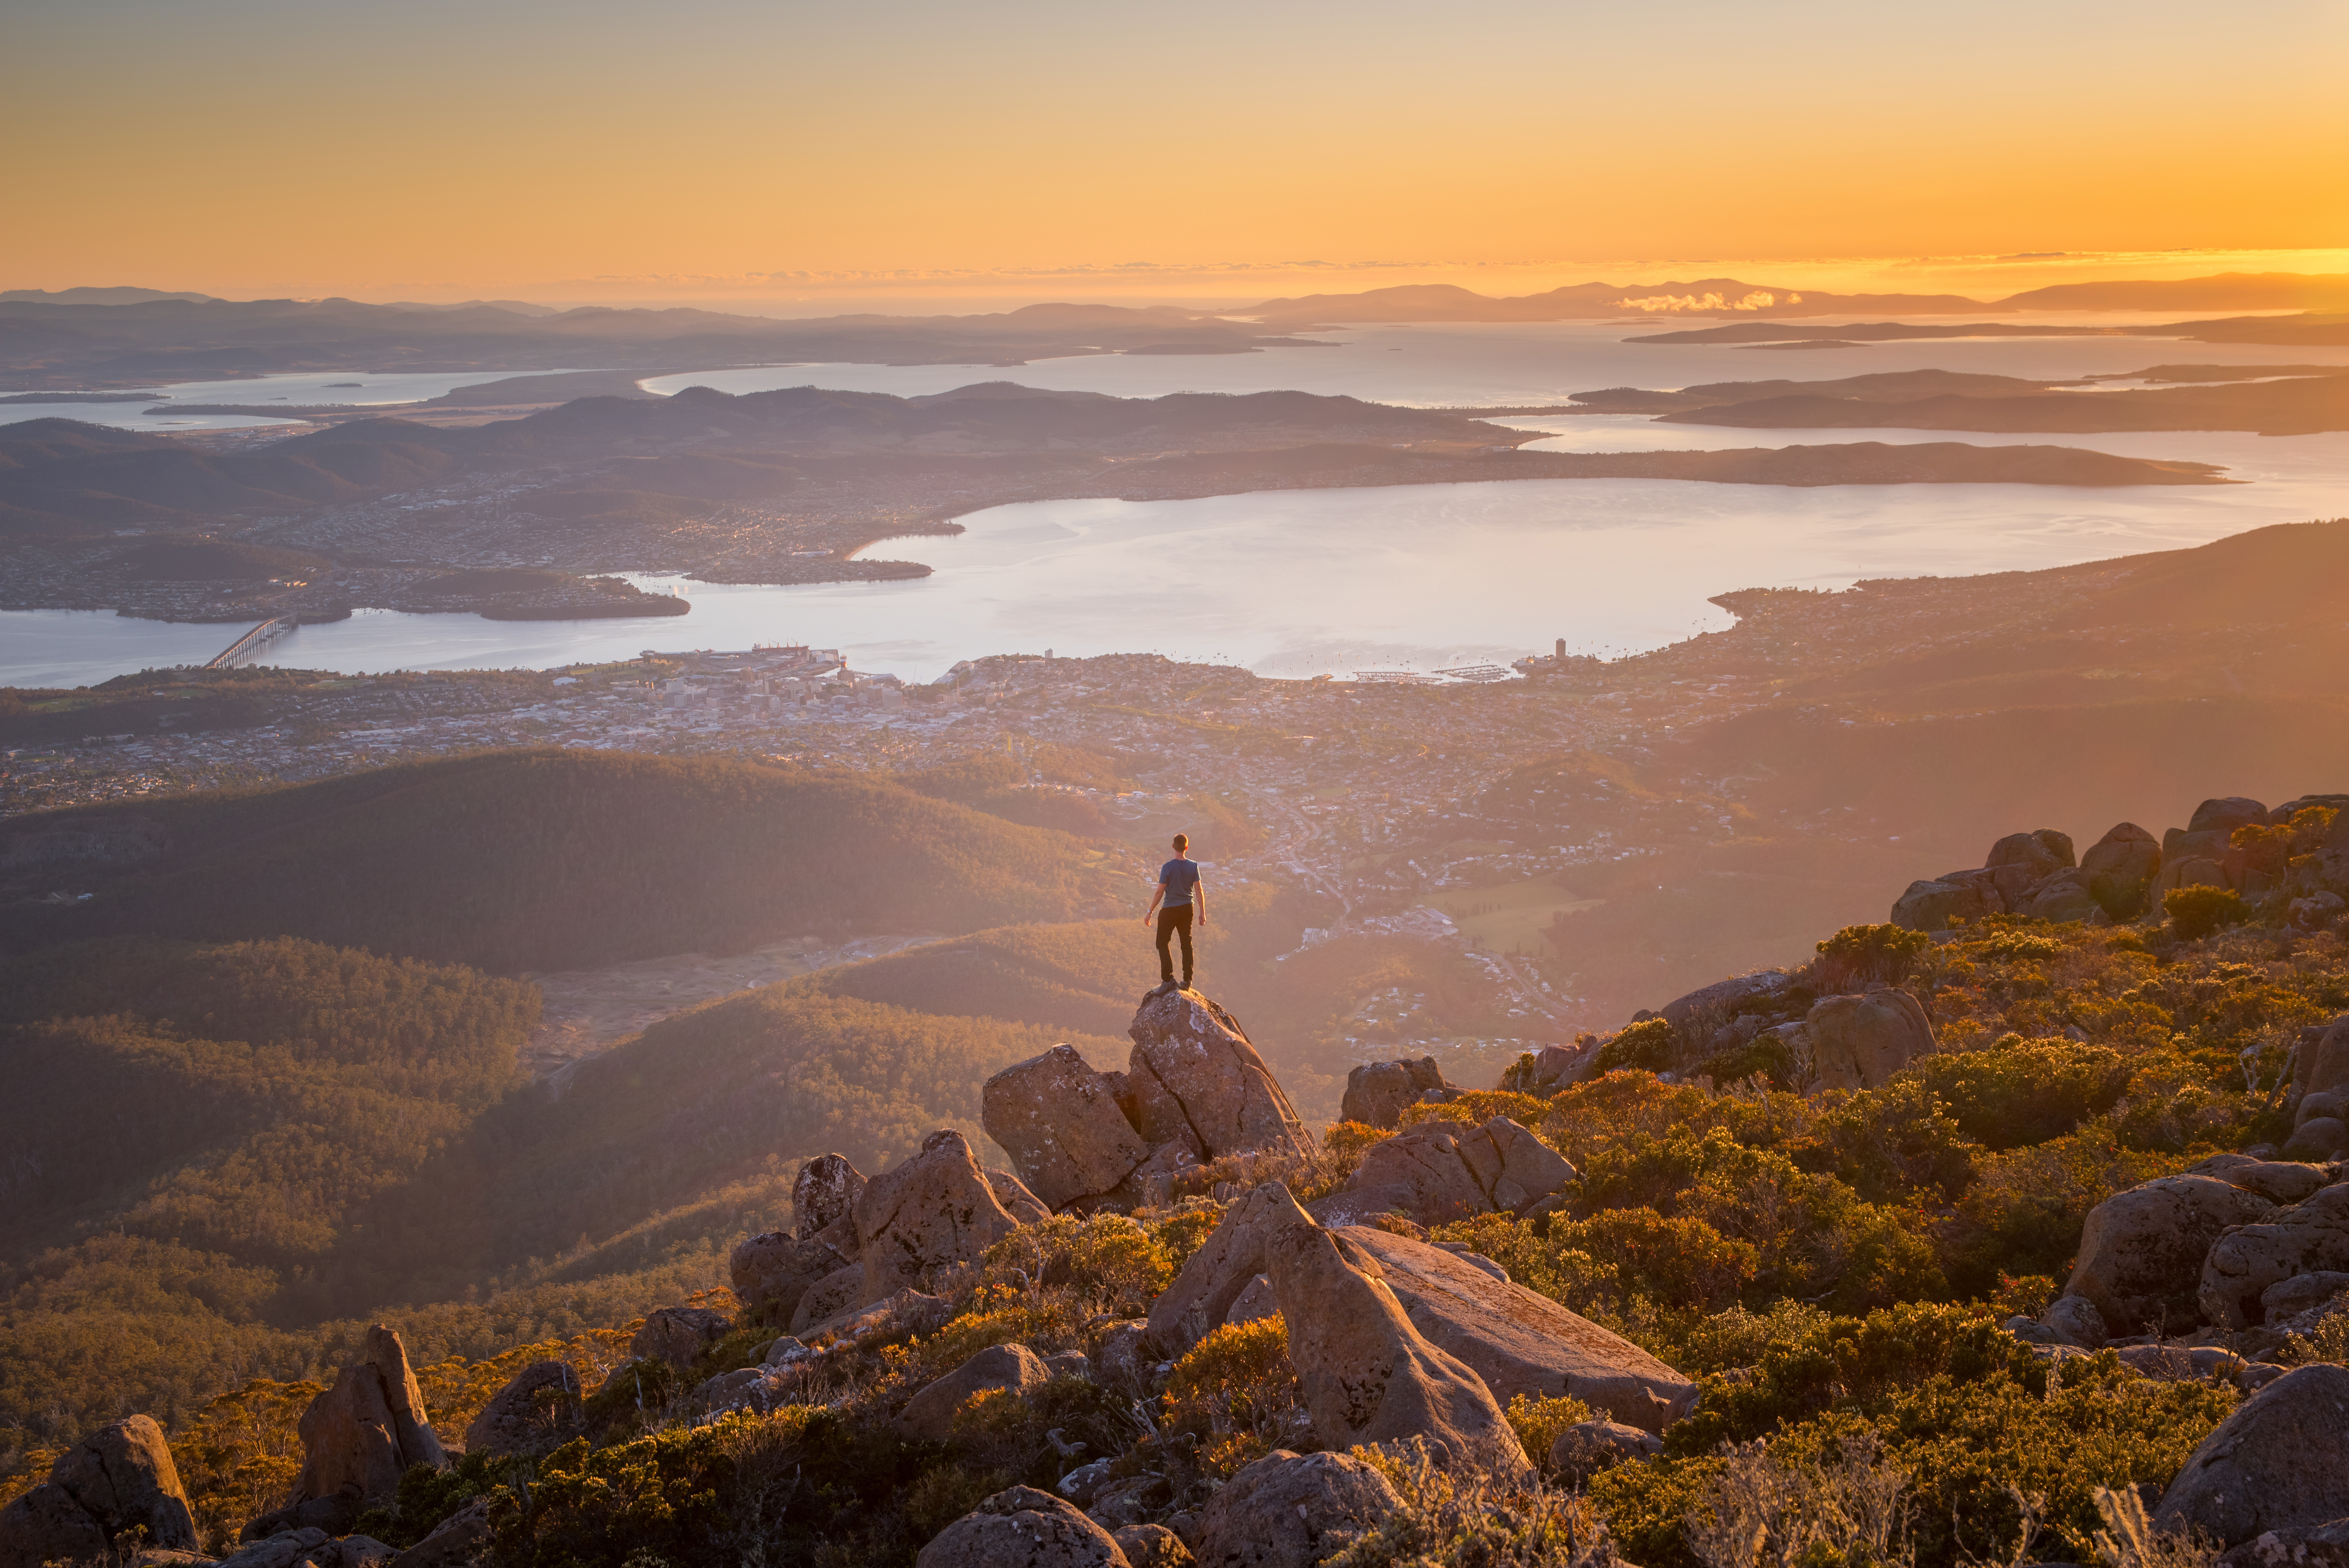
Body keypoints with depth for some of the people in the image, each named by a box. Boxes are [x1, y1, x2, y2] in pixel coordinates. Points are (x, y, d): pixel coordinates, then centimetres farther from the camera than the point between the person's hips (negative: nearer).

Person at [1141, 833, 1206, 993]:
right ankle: (1187, 980, 16)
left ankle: (1168, 979, -4)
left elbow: (1160, 892, -12)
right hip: (1188, 908, 4)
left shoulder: (1168, 867, -16)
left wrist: (1150, 912, -3)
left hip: (1169, 910, -4)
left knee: (1163, 944, 6)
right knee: (1186, 944, 14)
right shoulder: (1194, 866, -4)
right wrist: (1203, 912, 8)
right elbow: (1199, 891, -1)